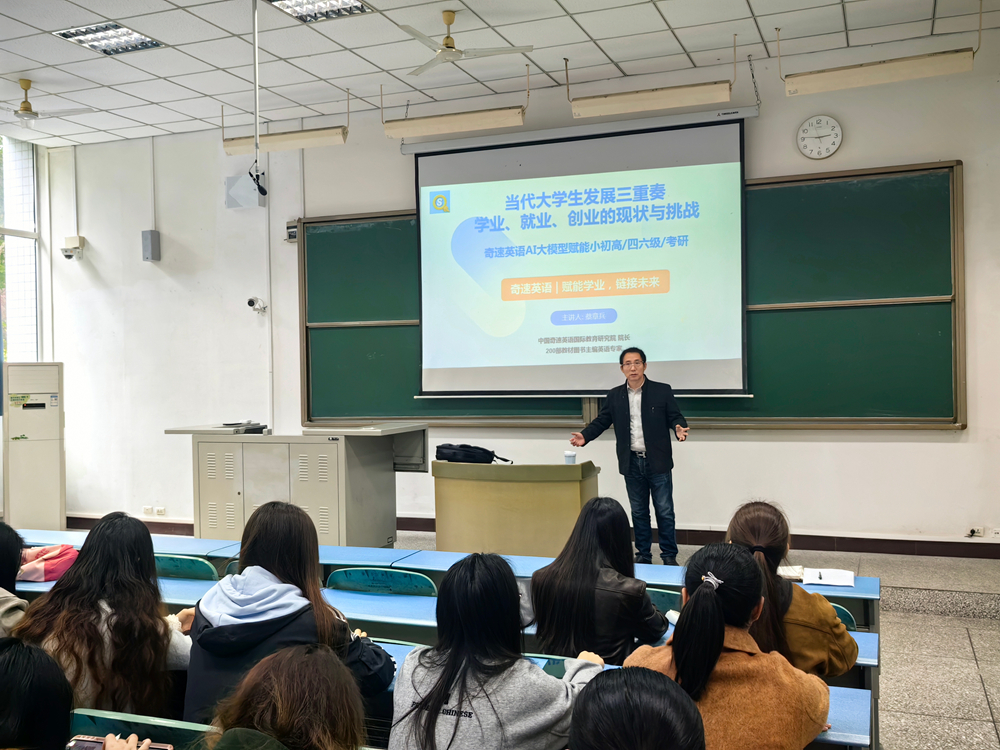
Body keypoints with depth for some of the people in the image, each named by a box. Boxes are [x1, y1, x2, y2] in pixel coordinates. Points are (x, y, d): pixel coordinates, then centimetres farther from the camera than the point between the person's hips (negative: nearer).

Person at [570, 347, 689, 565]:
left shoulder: (662, 391, -3)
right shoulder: (614, 395, 5)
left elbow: (675, 417, -3)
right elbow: (602, 421, 7)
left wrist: (679, 428, -25)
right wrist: (585, 435, -9)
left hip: (658, 462, -2)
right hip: (631, 463, 3)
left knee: (664, 511, 3)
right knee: (638, 512, 11)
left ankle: (669, 555, 14)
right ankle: (643, 554, 22)